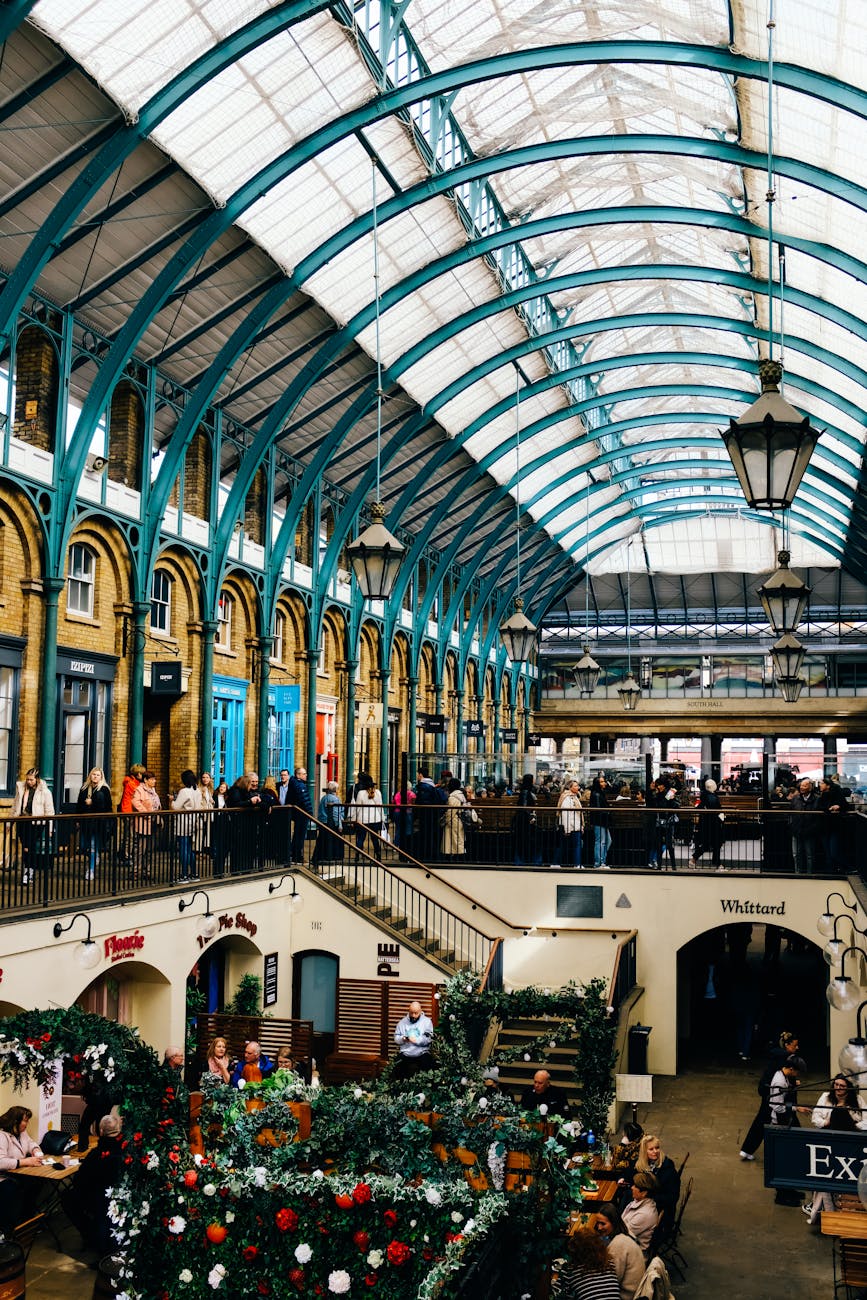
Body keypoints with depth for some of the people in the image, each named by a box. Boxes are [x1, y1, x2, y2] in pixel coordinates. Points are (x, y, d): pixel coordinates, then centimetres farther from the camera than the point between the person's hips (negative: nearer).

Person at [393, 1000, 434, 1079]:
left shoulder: (427, 1021, 5)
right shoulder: (402, 1022, 14)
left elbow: (429, 1038, -5)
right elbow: (396, 1038, 12)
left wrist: (416, 1040, -17)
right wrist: (402, 1039, -10)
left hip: (422, 1054, -2)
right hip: (405, 1054, 2)